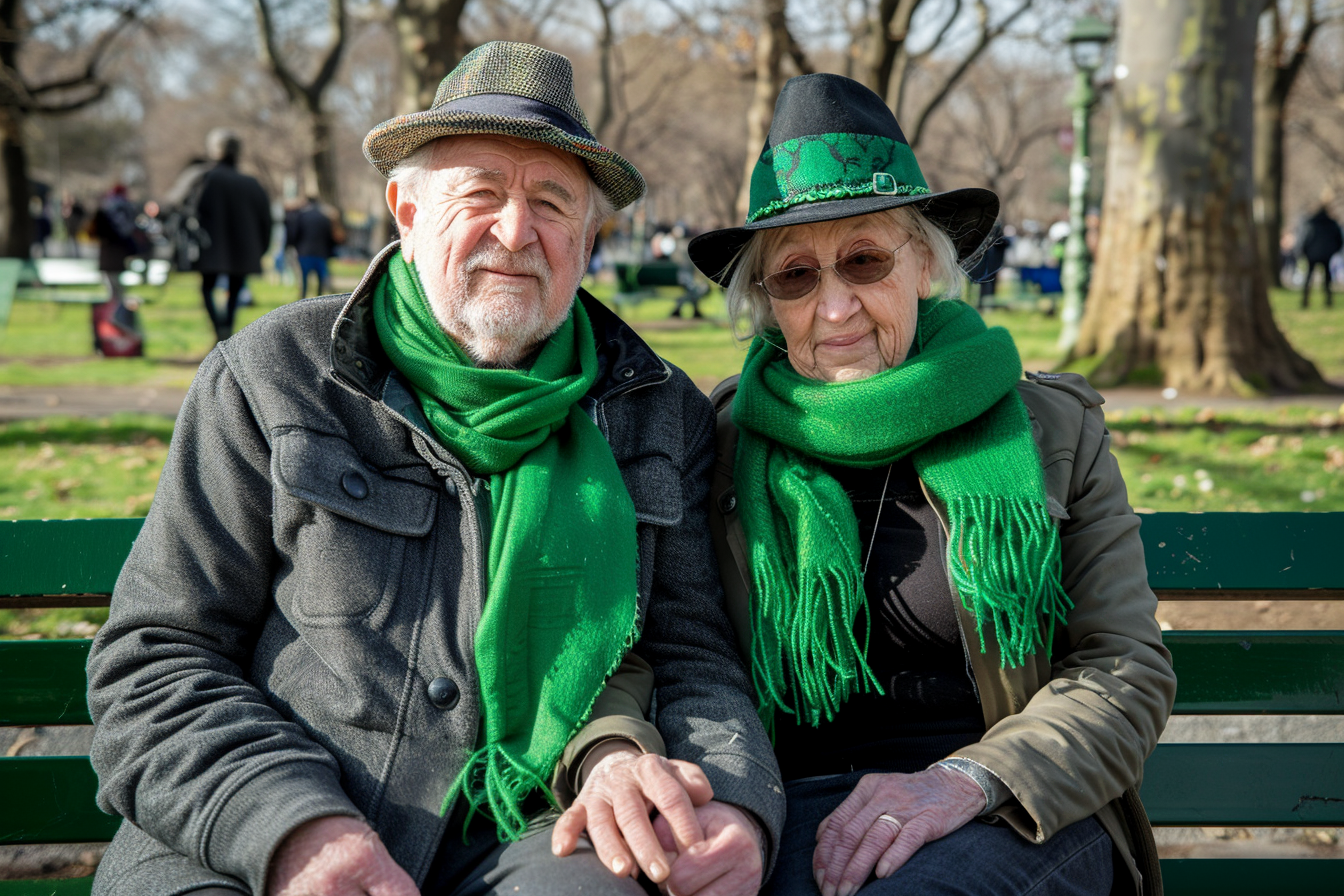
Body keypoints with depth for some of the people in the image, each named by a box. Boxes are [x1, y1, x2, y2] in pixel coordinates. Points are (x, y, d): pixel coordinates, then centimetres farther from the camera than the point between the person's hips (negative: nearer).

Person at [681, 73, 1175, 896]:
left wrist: (967, 780, -15)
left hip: (1023, 816, 0)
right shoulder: (717, 445, 8)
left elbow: (1129, 672, 3)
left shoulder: (1055, 429, 8)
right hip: (798, 812, 0)